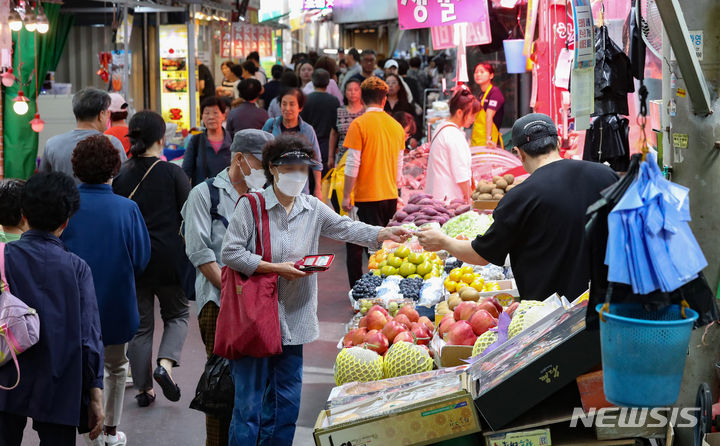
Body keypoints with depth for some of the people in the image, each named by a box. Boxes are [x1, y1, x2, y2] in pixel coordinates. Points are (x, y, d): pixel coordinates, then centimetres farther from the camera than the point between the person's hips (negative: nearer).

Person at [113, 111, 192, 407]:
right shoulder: (173, 173, -9)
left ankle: (143, 389, 13)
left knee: (140, 323, 11)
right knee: (177, 314, 17)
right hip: (168, 256, -2)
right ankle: (165, 364, -6)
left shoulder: (121, 176, 0)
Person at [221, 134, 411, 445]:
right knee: (250, 400, -3)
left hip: (293, 318, 5)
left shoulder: (314, 209, 8)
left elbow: (346, 229, -1)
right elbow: (230, 252, -10)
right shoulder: (251, 205, -7)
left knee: (287, 400, 11)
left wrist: (384, 234, -18)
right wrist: (276, 268, -14)